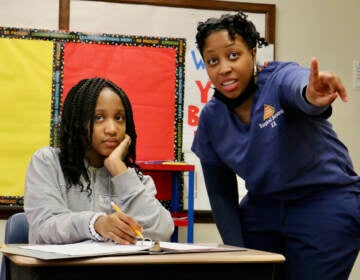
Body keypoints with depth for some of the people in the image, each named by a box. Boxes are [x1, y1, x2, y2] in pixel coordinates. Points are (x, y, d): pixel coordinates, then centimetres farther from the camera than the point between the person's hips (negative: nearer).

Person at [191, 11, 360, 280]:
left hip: (326, 204, -4)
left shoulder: (280, 79, -17)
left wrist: (311, 96, -66)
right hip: (262, 209, 4)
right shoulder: (211, 119, -3)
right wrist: (237, 251, -1)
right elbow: (220, 192, 5)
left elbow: (299, 85, -43)